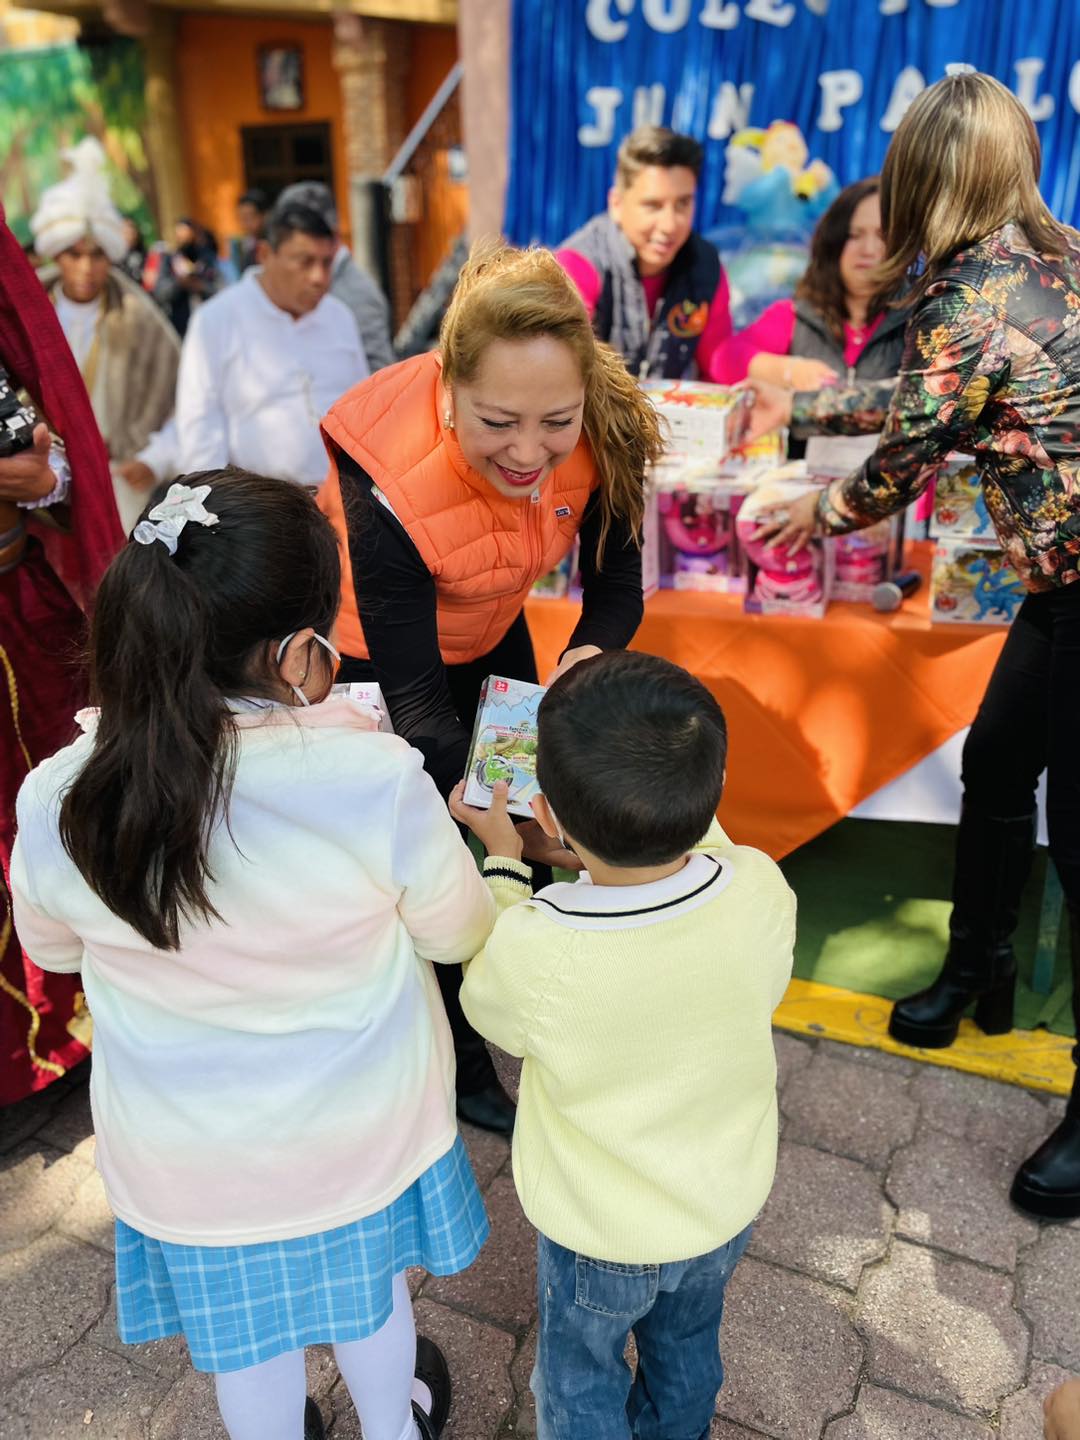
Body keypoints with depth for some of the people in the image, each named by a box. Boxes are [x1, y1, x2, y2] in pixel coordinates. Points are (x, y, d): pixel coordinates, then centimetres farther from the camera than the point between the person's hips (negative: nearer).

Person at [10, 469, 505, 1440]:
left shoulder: (58, 804, -26)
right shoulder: (377, 780, -33)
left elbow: (50, 948, -3)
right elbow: (461, 934, -14)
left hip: (190, 1155, 1)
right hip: (360, 1130, 0)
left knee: (244, 1332, 29)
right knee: (365, 1288, 32)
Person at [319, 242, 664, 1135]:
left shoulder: (606, 436, -27)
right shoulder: (390, 488, -39)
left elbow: (615, 588, -17)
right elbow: (414, 700, -33)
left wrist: (588, 661, -39)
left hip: (488, 631, 5)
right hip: (378, 656, -4)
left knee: (531, 835, 14)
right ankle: (460, 1068, 28)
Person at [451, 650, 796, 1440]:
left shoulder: (530, 947, -38)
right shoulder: (761, 892, -31)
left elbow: (491, 1009, -12)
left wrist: (502, 861, -3)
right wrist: (682, 796, 1)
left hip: (599, 1229, -3)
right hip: (728, 1205, 4)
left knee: (582, 1376, 28)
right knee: (687, 1348, 34)